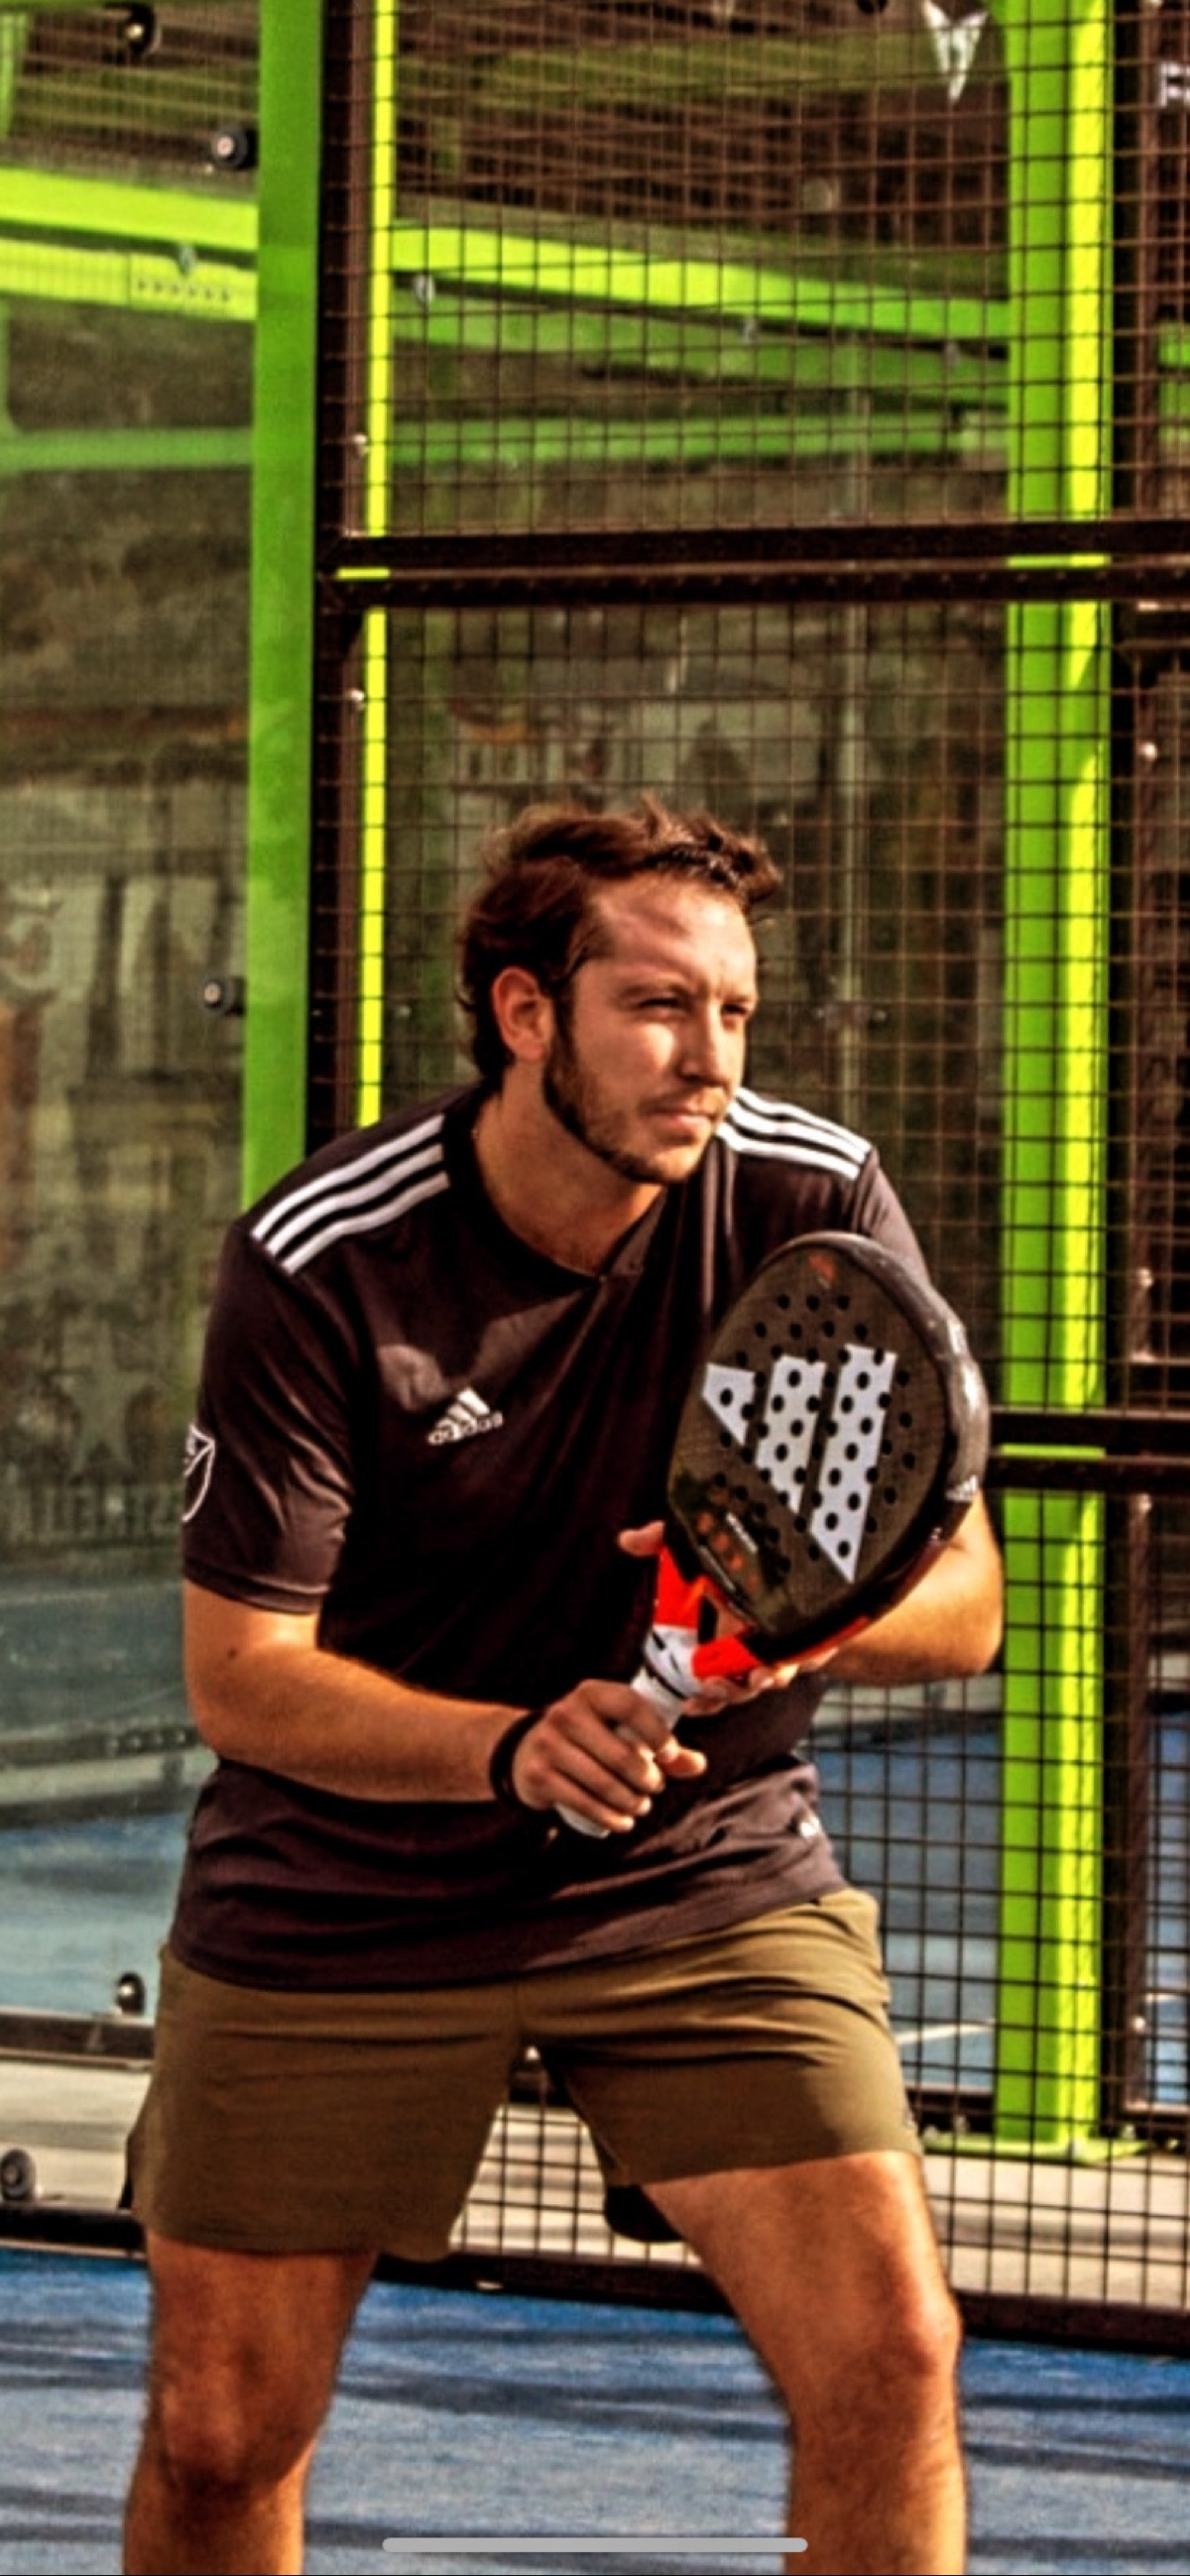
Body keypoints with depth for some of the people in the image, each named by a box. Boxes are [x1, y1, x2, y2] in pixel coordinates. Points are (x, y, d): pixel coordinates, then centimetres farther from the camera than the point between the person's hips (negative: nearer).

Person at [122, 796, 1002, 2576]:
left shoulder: (817, 1207, -11)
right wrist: (515, 1747, -35)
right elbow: (240, 1674, -16)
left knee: (889, 2357, -17)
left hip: (715, 1883, 1)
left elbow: (961, 1599, -9)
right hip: (337, 1915, -1)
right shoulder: (322, 1263, -17)